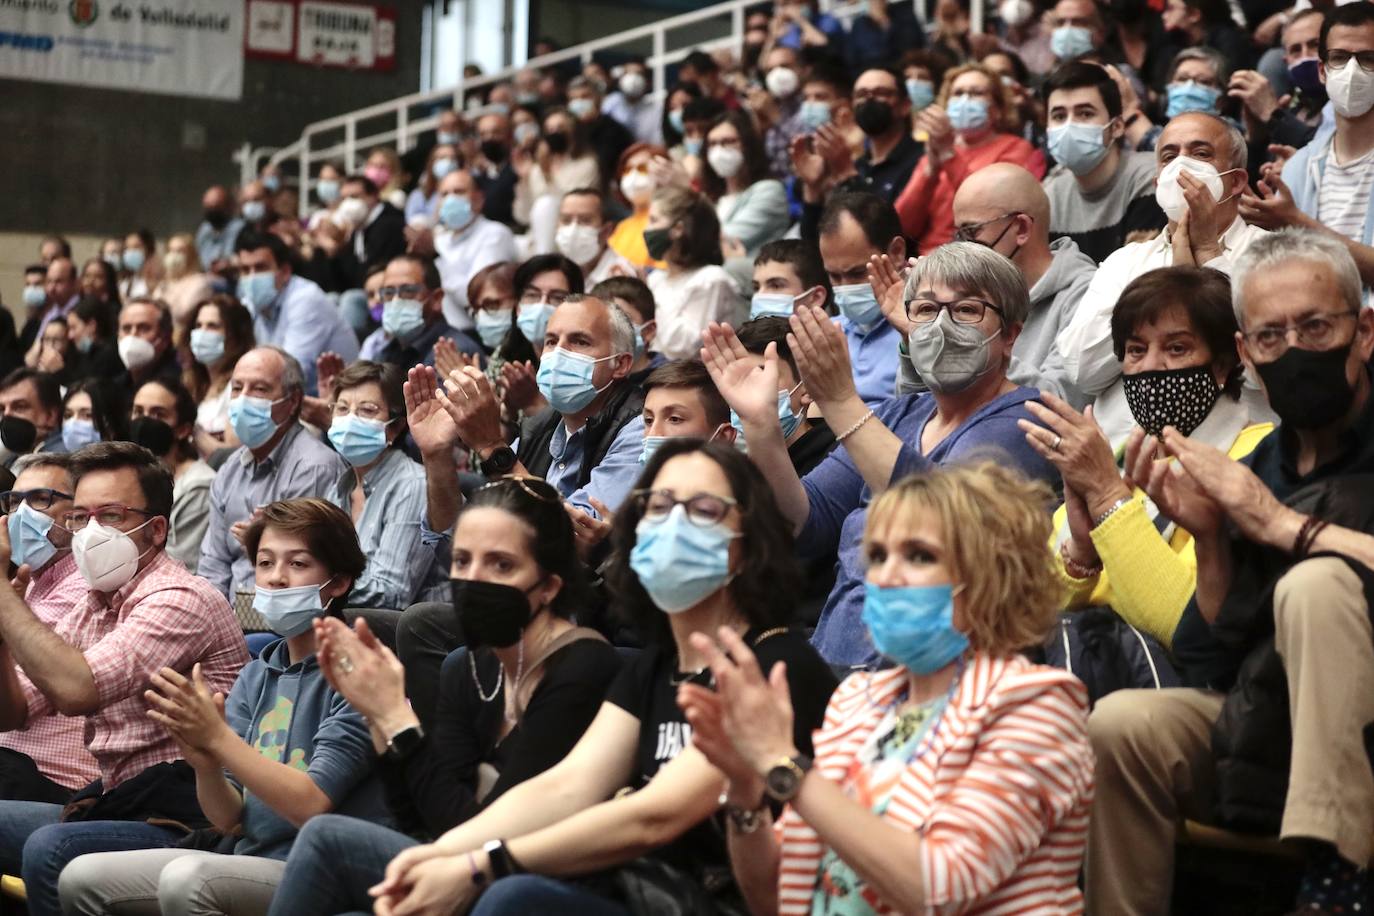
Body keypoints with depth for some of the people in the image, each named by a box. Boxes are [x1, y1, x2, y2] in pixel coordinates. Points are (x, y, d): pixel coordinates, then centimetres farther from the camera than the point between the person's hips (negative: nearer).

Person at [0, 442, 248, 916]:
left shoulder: (179, 600, -13)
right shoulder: (92, 609, 16)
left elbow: (74, 690, -26)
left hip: (179, 818, -9)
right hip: (111, 802, 9)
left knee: (50, 850, -31)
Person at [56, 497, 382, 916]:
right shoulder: (256, 676, 13)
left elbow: (312, 806, -17)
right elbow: (229, 819, 7)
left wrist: (217, 736, -21)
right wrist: (204, 763, -14)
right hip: (244, 858, 7)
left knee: (187, 879, -32)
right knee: (82, 878, -4)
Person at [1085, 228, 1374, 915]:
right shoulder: (1252, 474, 8)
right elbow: (1213, 668, 8)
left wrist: (1282, 523, -21)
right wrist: (1209, 541, -7)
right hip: (1270, 732, 5)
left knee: (1315, 581, -28)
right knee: (1121, 723, -19)